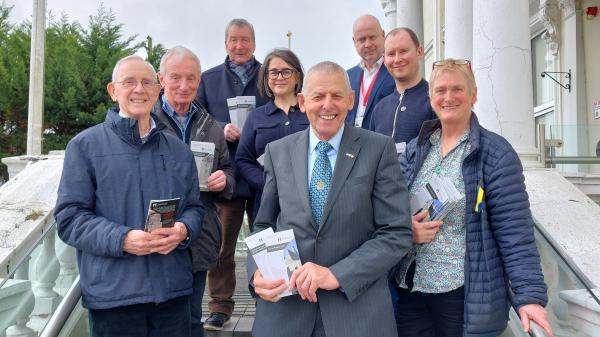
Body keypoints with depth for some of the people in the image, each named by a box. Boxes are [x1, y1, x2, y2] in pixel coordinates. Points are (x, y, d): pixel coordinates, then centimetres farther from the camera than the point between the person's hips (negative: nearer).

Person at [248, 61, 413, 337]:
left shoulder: (379, 149, -5)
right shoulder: (278, 152, 3)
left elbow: (397, 233, -8)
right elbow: (263, 226, 9)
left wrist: (337, 275, -17)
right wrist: (257, 273, -8)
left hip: (357, 307, -2)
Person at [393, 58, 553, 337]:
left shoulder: (496, 153, -7)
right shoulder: (414, 149, 6)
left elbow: (514, 232, -11)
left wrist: (530, 295, -19)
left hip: (469, 295, -3)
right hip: (411, 289, 4)